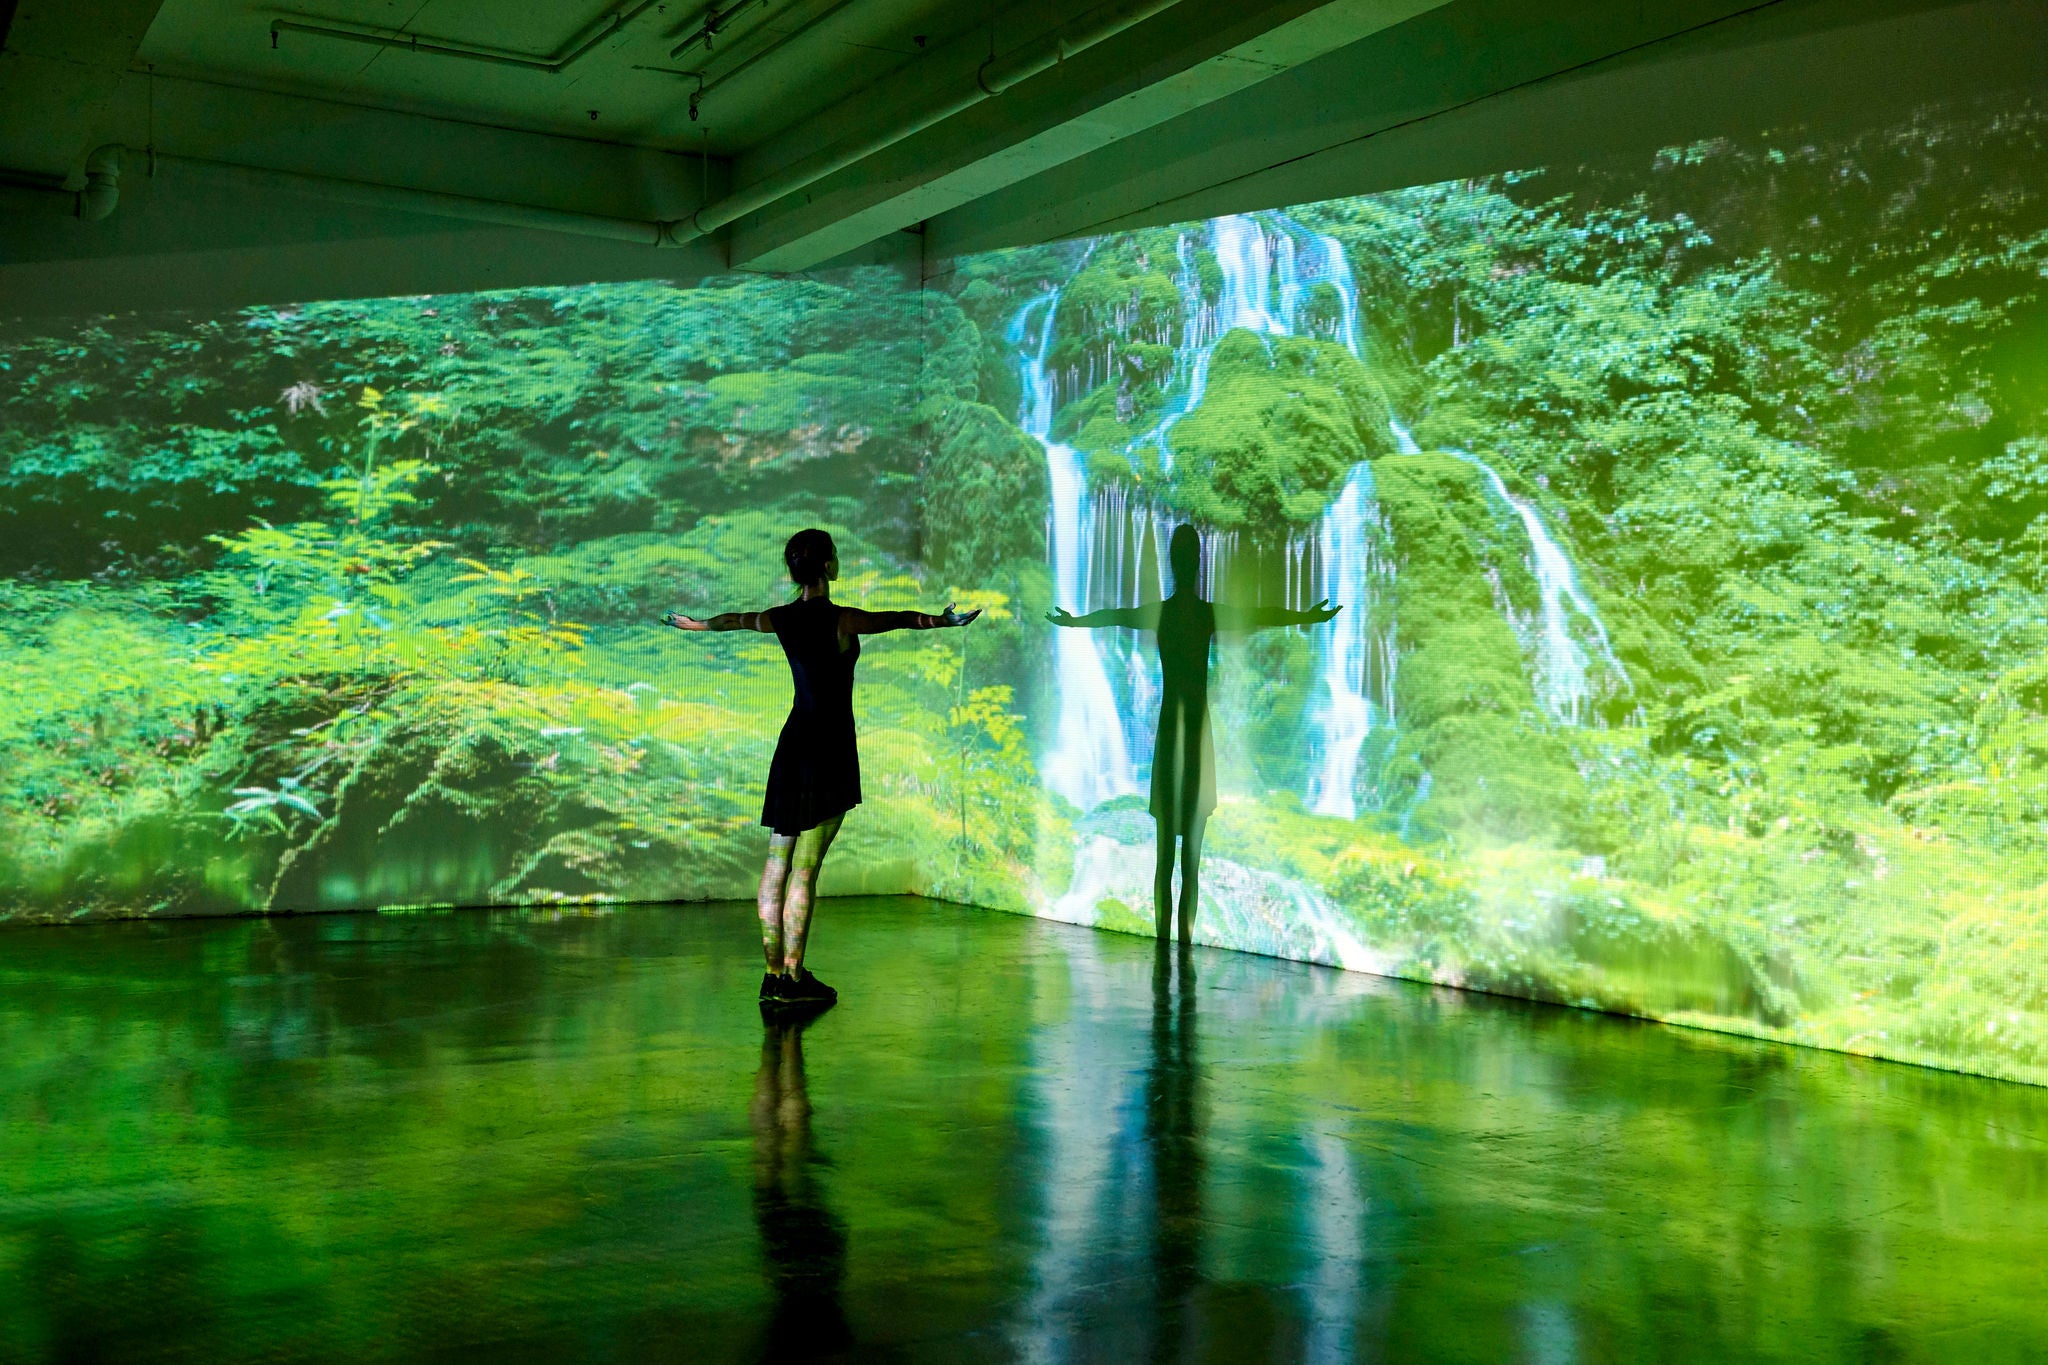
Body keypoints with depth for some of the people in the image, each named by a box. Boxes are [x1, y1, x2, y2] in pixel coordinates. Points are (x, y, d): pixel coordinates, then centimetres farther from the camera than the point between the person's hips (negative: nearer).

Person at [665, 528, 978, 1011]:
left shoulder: (781, 619, 6)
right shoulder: (842, 620, -13)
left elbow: (736, 619, 25)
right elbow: (903, 619, -24)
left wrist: (697, 624, 42)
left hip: (792, 744, 7)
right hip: (828, 748, -7)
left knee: (778, 862, 9)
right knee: (805, 868, -6)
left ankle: (774, 973, 14)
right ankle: (793, 979, -3)